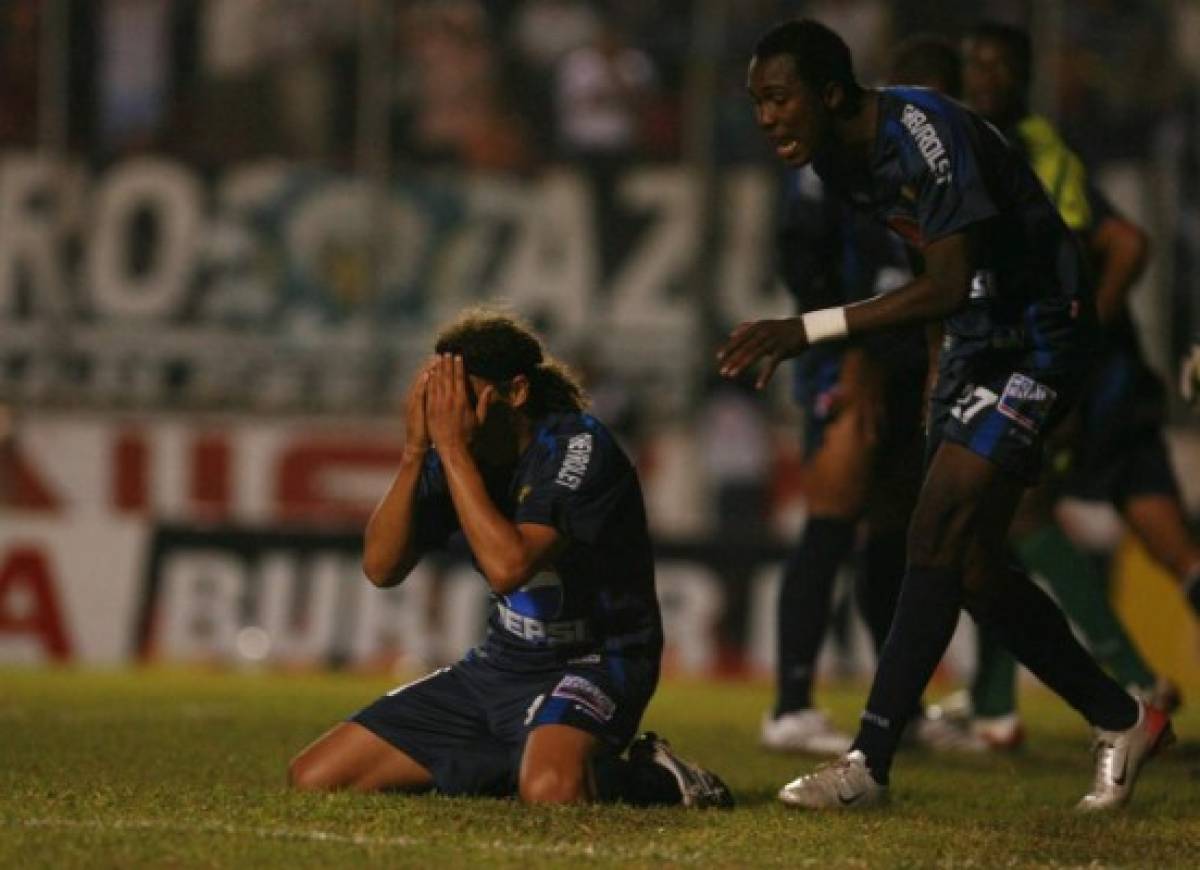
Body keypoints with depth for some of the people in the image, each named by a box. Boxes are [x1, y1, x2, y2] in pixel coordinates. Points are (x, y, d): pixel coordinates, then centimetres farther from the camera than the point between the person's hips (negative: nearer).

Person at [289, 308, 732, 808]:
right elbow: (381, 568, -5)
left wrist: (451, 447, -26)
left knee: (549, 790, -42)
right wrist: (415, 450, -15)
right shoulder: (460, 454, 2)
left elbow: (507, 567, -31)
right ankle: (510, 768, 12)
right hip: (500, 667, 7)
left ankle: (655, 778, -7)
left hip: (593, 664, -7)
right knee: (313, 780, -1)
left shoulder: (578, 446, -18)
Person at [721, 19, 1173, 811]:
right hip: (976, 335, 9)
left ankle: (870, 763, -17)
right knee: (973, 564, 7)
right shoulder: (838, 153, 1)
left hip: (1040, 331, -9)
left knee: (939, 534, -17)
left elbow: (947, 286, -33)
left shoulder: (923, 134, -27)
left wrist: (807, 329, -36)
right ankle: (1124, 722, 22)